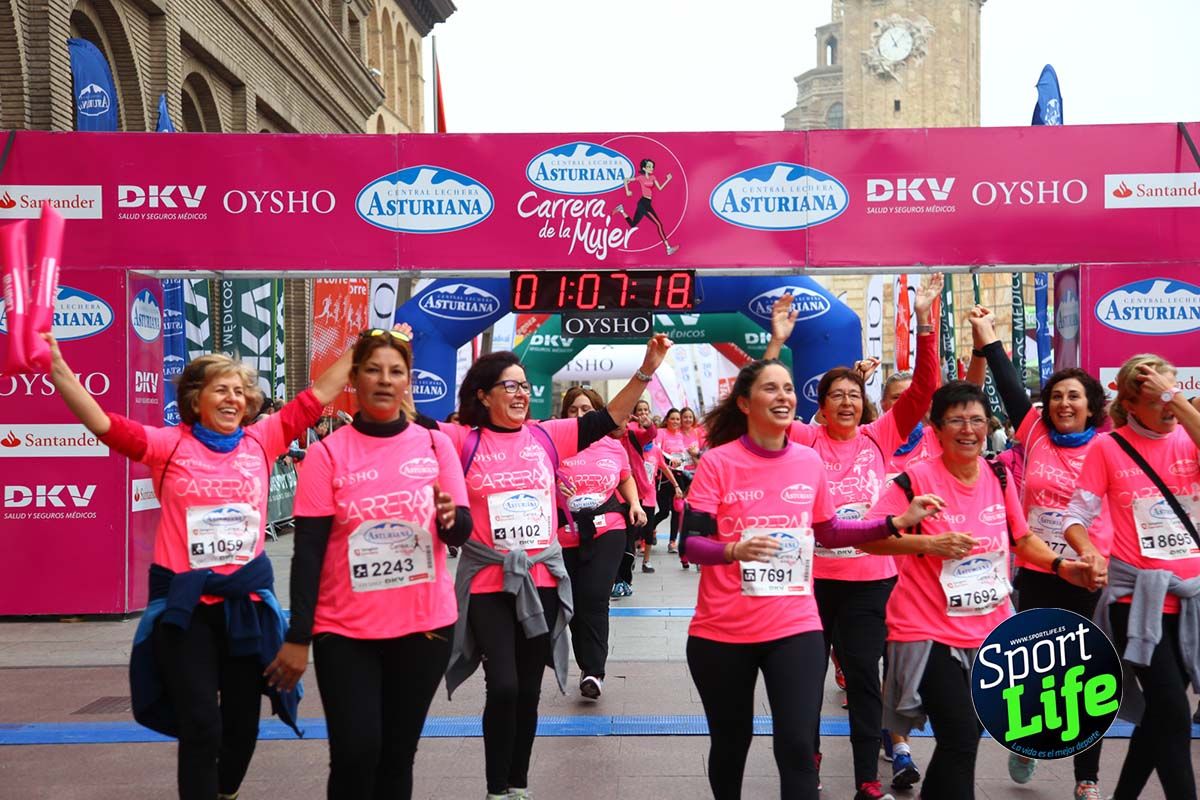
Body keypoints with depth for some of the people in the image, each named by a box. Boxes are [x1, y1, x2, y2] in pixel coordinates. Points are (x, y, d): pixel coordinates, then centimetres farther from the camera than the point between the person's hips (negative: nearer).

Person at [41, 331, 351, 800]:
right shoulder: (169, 445, -4)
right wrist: (55, 364, -22)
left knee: (243, 719, 18)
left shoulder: (262, 441, 2)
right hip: (184, 604, -3)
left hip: (247, 599, 3)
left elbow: (318, 396, 4)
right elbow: (101, 422, -13)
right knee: (200, 724, -3)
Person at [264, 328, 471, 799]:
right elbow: (308, 549, -7)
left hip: (426, 624, 2)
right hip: (346, 630, -2)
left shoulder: (436, 445, 0)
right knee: (355, 753, -3)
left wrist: (450, 518, -22)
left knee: (398, 752, 12)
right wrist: (298, 636, -10)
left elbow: (461, 534, 1)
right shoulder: (328, 453, -5)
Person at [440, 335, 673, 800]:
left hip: (542, 580, 3)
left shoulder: (546, 437, 2)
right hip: (488, 583, -3)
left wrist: (646, 370, -9)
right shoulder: (465, 440, -3)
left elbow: (607, 420, 0)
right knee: (503, 688, -7)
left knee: (527, 691, 13)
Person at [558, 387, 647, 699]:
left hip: (607, 531, -1)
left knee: (594, 599, -14)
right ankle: (588, 668, 31)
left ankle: (594, 671, -4)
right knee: (575, 605, 12)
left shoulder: (614, 446, 6)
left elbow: (626, 479, 24)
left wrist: (635, 504, 9)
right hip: (566, 536, 1)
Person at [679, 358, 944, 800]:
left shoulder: (810, 461, 2)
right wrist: (734, 550, -34)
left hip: (796, 627, 2)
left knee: (798, 745, -3)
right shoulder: (717, 462, -10)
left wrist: (898, 522, 7)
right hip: (722, 631, -2)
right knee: (731, 741, 15)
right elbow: (690, 542, -14)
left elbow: (827, 532, 15)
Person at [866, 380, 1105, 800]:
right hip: (931, 633, -6)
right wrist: (930, 544, -29)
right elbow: (867, 536, -19)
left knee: (961, 740, 18)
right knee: (961, 742, -8)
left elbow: (1022, 539, 14)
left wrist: (1063, 565, -1)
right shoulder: (917, 478, -15)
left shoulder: (999, 476, 3)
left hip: (990, 631, 6)